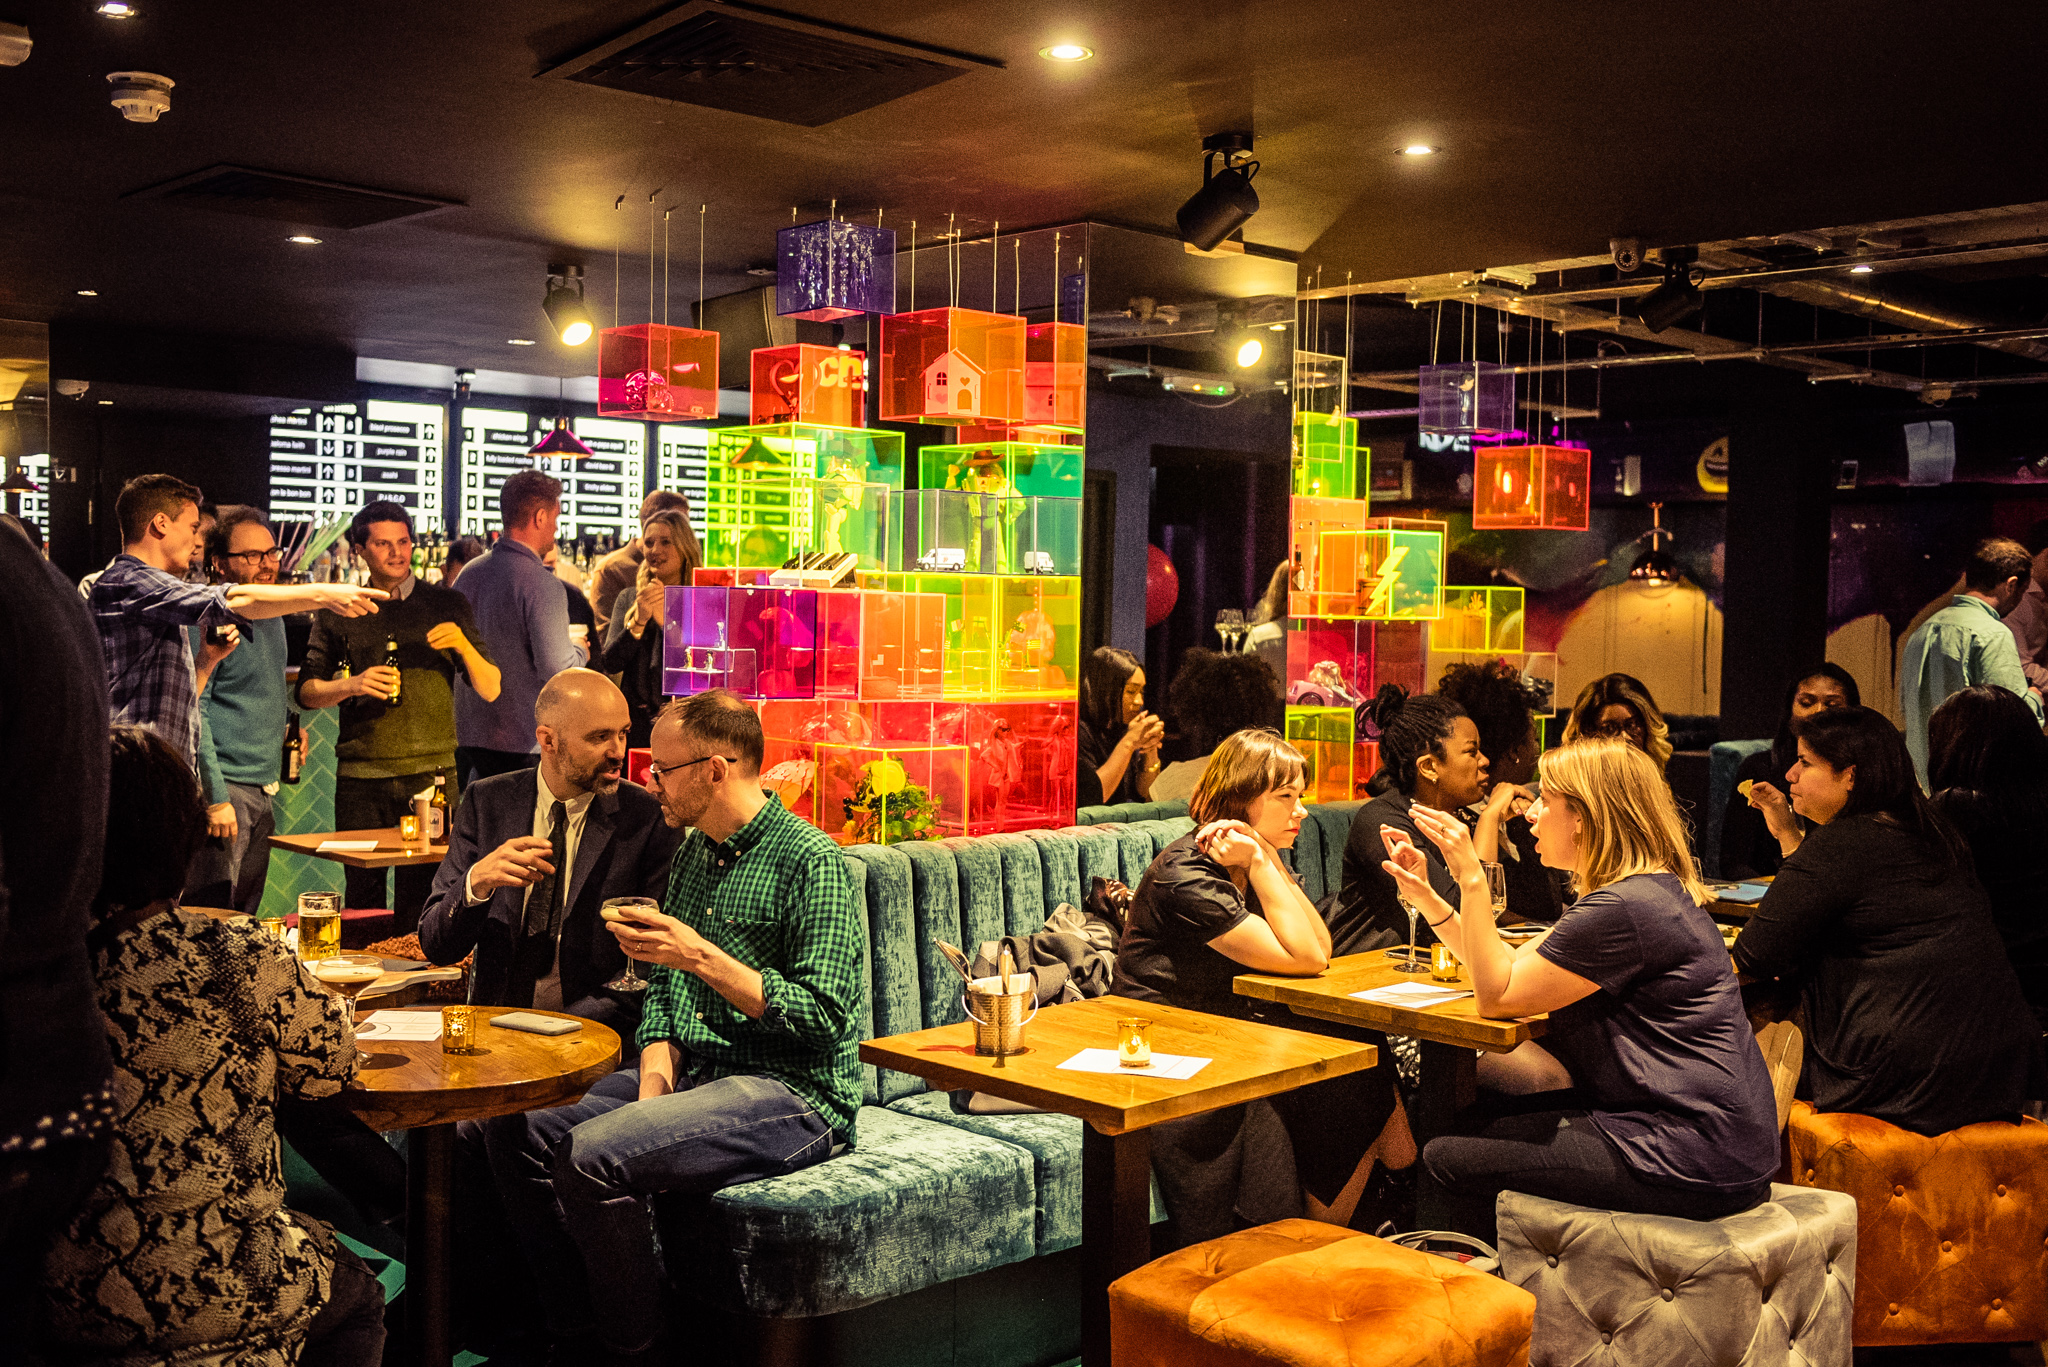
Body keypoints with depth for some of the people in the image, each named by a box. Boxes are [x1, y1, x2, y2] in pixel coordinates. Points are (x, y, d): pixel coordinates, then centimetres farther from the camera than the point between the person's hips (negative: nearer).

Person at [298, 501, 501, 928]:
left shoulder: (447, 605, 8)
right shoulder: (339, 612, 11)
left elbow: (491, 689, 6)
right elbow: (307, 692, 11)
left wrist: (465, 646, -12)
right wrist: (352, 685, -8)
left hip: (433, 774, -1)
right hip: (360, 778, 1)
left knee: (422, 899, -4)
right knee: (362, 891, 5)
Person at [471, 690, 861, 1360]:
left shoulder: (810, 861, -13)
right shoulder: (691, 852, 14)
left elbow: (824, 1018, -19)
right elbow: (664, 991, 16)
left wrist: (702, 957, -23)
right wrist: (653, 1085, -2)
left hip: (792, 1094, -9)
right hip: (693, 1075, 9)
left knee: (594, 1152, -27)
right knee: (516, 1126, -4)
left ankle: (638, 1347, -5)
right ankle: (575, 1337, 8)